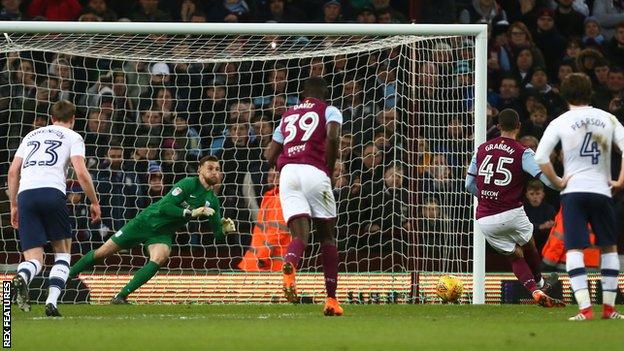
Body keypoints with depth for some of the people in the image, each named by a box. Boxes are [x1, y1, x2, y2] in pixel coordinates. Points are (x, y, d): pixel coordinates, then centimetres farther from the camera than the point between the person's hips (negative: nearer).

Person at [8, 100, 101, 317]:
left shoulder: (31, 135, 28)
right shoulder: (72, 137, 14)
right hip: (52, 191, -3)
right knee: (63, 253, 15)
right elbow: (81, 173, 1)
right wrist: (94, 203, 11)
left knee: (34, 259, 2)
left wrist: (14, 205, 27)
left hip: (25, 194, 3)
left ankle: (22, 278, -34)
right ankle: (51, 302, -4)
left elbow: (13, 172, 21)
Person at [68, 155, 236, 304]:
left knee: (160, 257, -29)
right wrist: (191, 213, -32)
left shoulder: (212, 200, -2)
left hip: (163, 234, 3)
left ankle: (121, 296, -23)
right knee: (104, 252, 0)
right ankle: (70, 274, 21)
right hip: (146, 222, -3)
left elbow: (216, 231, 4)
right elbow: (164, 207, -28)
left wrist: (224, 228, -18)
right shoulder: (188, 184, -21)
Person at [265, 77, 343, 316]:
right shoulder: (329, 111, 13)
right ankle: (331, 300, 10)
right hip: (314, 172, -3)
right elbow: (333, 137, -9)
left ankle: (289, 265, -42)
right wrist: (329, 169, 2)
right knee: (327, 235, 12)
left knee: (300, 233, -4)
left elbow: (270, 155, 24)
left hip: (287, 171, 3)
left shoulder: (288, 115, 27)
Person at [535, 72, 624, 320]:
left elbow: (540, 157, -9)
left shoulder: (560, 123, 1)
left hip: (573, 191, -2)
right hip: (601, 190, 2)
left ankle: (585, 308, -15)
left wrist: (557, 181, 1)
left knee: (574, 249, -2)